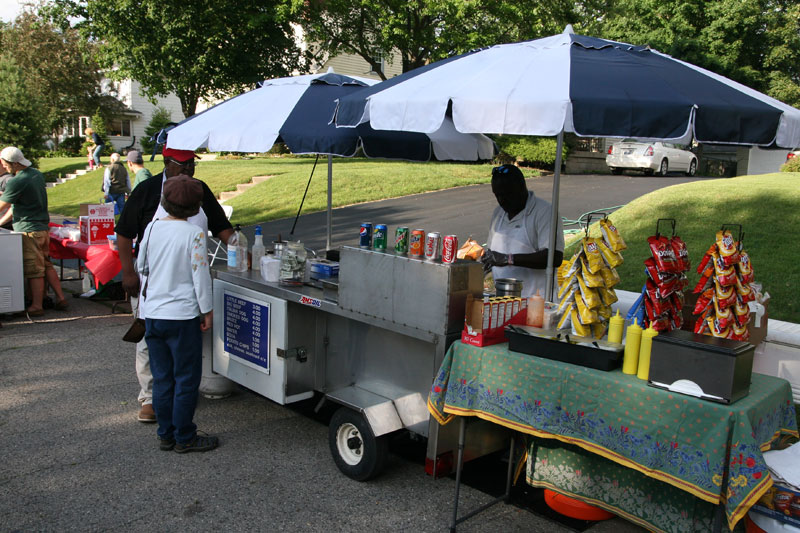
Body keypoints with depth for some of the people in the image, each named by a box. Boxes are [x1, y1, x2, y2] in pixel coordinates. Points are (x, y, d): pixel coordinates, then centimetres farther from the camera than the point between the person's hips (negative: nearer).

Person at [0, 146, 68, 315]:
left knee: (34, 269, -3)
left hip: (29, 231, -8)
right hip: (44, 227, 8)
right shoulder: (37, 174, 11)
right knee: (47, 265, 13)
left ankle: (37, 306, 2)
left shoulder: (16, 182, -16)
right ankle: (61, 299, 13)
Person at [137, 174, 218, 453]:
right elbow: (200, 275, -13)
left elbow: (141, 266, 14)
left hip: (152, 313, 6)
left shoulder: (152, 228, 2)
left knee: (162, 378, 15)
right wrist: (207, 310, -4)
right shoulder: (194, 234, -14)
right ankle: (185, 438, 14)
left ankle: (166, 435, 24)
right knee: (186, 379, 6)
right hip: (182, 316, -5)